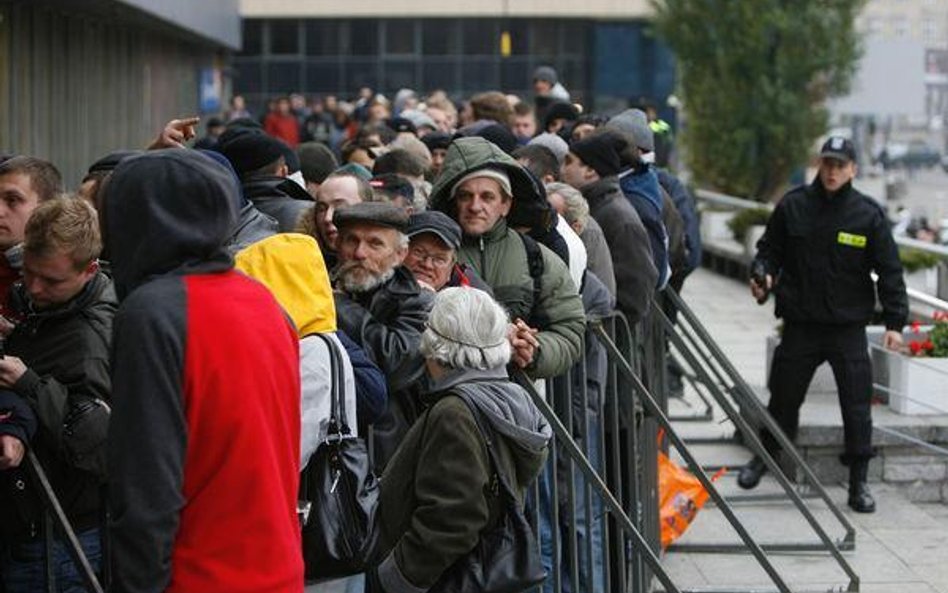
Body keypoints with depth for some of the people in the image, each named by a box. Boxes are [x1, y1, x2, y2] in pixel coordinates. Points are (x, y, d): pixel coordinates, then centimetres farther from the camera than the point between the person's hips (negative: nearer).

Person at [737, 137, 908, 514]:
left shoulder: (868, 214, -3)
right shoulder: (793, 206, 0)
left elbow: (889, 270, -1)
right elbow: (770, 249, 11)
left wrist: (895, 321, -7)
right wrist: (763, 275, -11)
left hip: (849, 327, -1)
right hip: (800, 324, 1)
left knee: (857, 405, -3)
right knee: (784, 397, 13)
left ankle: (859, 482, 7)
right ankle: (764, 457, 35)